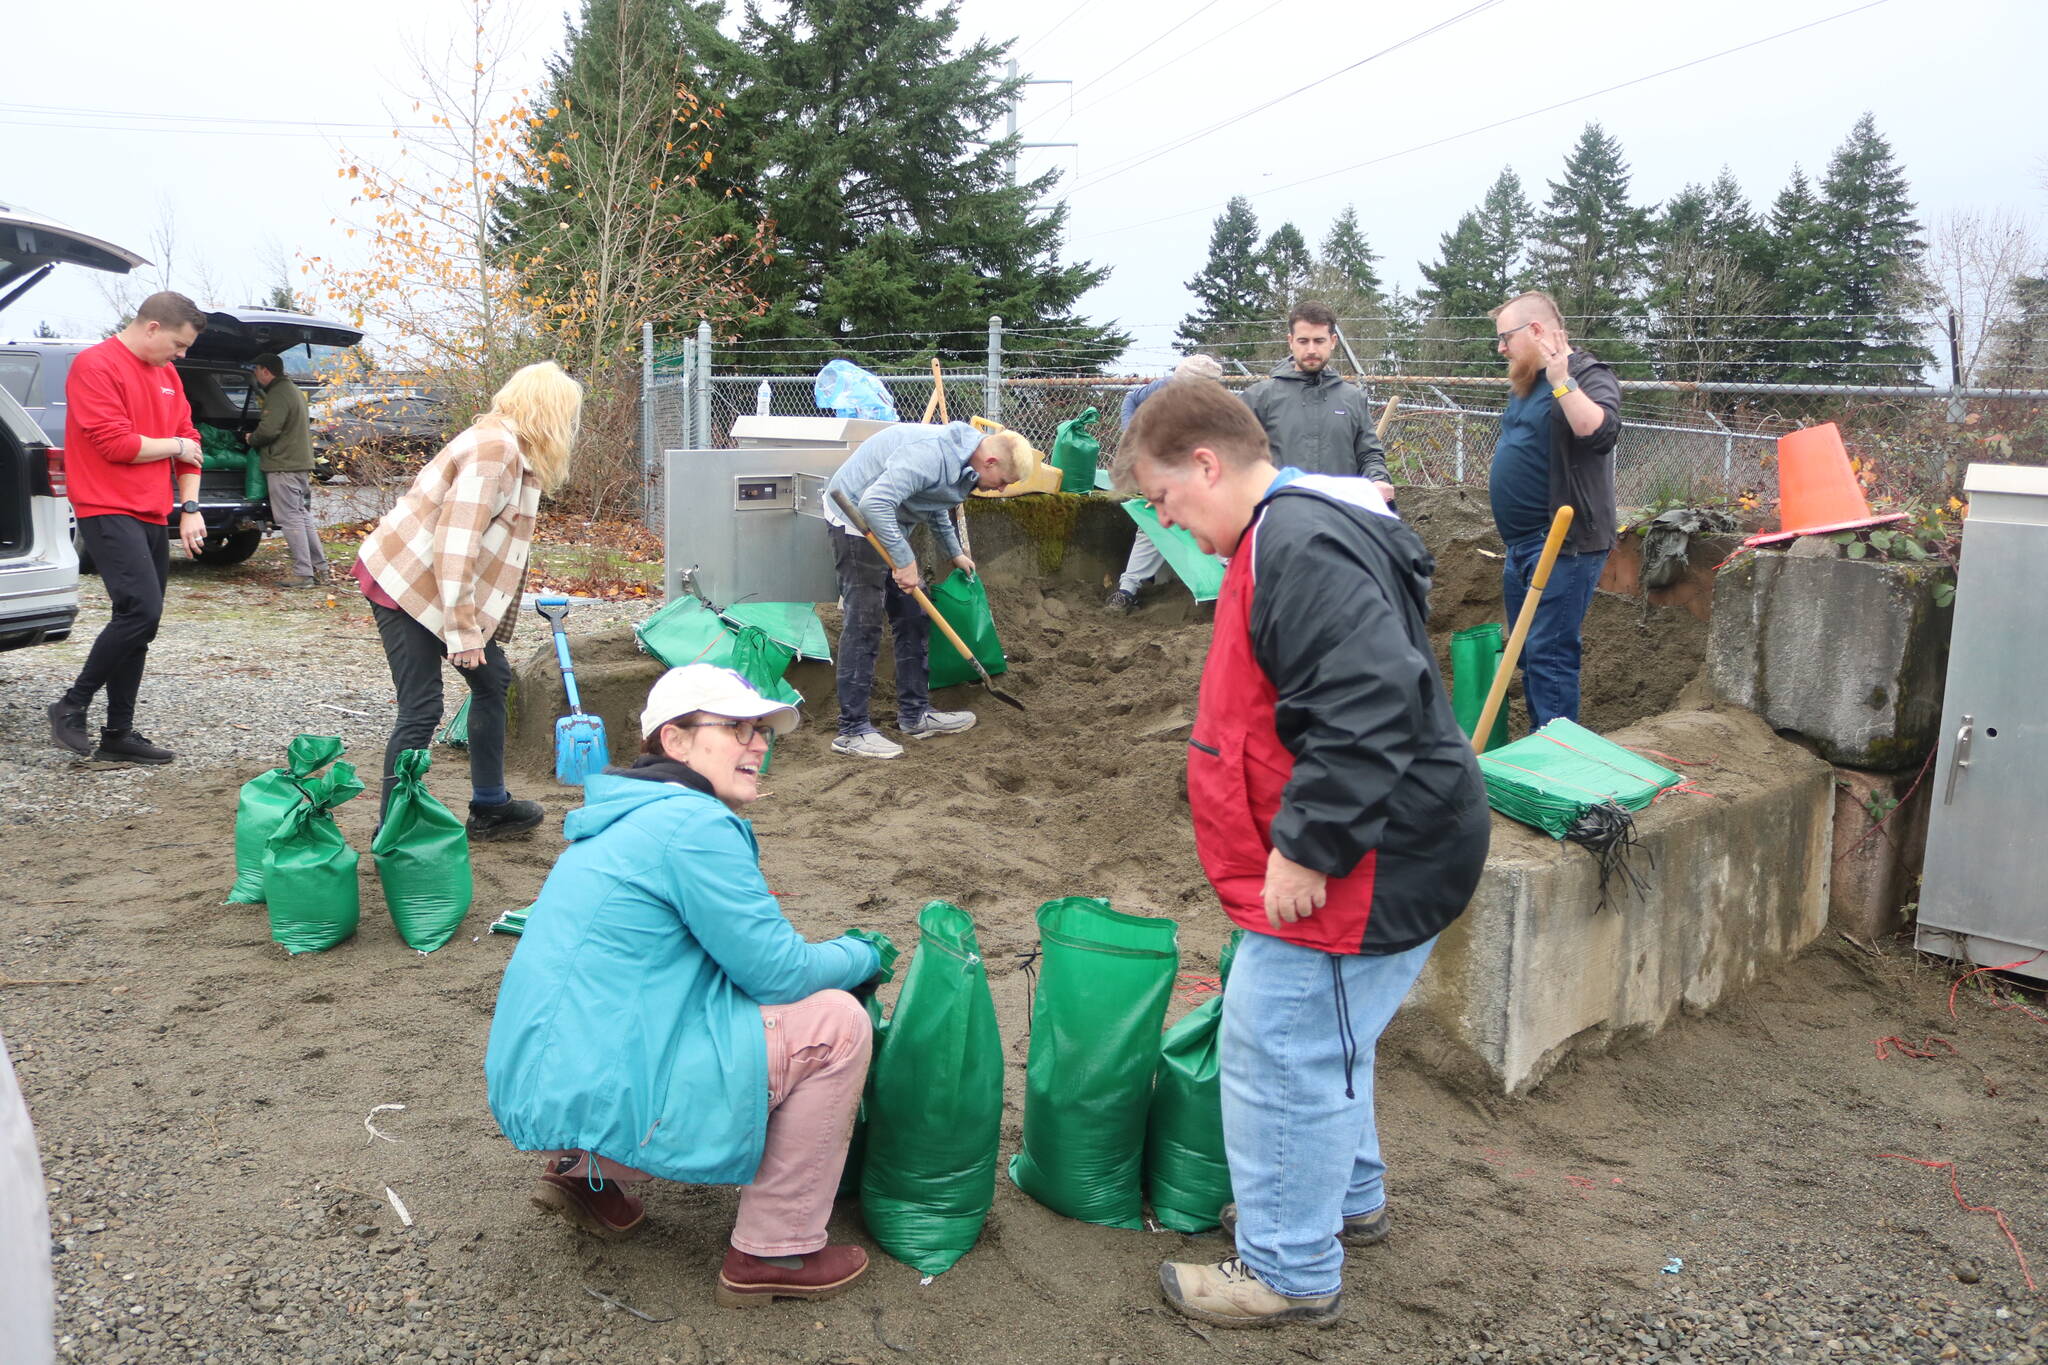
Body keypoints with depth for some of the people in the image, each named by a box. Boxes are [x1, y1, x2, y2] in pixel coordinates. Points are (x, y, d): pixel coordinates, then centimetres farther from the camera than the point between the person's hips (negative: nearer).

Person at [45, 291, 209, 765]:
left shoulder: (167, 376, 17)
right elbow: (115, 443, -17)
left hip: (152, 517, 8)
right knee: (142, 611, -20)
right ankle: (71, 708, -4)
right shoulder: (95, 366, -9)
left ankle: (118, 734, 15)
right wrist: (174, 446, -2)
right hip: (110, 512, -8)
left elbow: (189, 441, 16)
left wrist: (189, 507, 6)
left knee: (139, 621, 8)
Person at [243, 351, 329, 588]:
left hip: (283, 465, -10)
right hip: (302, 463, 10)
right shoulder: (293, 391, 19)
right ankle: (319, 569, 13)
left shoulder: (278, 395, -13)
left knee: (291, 520, -7)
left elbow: (268, 429, -22)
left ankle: (303, 573, -8)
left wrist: (251, 439, -1)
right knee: (303, 518, 13)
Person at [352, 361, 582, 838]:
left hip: (444, 585, 10)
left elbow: (496, 539, 17)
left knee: (493, 680, 14)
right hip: (406, 583, -10)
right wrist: (463, 629, -26)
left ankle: (490, 807, 26)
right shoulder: (494, 447, -21)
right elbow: (455, 541, -27)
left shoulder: (515, 451, 10)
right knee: (421, 709, -10)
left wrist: (478, 625, 22)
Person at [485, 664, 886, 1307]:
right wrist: (861, 956, 5)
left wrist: (830, 959, 16)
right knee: (835, 1024, -8)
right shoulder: (693, 824, -16)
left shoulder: (625, 818, 15)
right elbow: (777, 969, -14)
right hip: (598, 1098, -10)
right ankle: (774, 1254, 3)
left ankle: (584, 1169, 21)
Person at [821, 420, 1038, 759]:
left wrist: (955, 553, 32)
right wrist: (904, 560, -31)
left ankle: (915, 715, 20)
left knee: (911, 618, 11)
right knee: (864, 624, -11)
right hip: (856, 516, -10)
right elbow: (874, 503, -36)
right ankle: (852, 730, -6)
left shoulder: (962, 461, 3)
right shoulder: (929, 455, -30)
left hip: (887, 520, 10)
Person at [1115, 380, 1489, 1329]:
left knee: (1281, 1057, 1)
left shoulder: (1300, 546, -23)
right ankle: (1345, 1199, 45)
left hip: (1359, 869, -11)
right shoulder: (1296, 533, 13)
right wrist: (1301, 843, 24)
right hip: (1359, 857, 11)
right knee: (1321, 1044, 25)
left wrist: (1305, 848, -25)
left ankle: (1289, 1272, 19)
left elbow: (1366, 704, -32)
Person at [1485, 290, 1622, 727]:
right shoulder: (1526, 383, 16)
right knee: (1527, 654, 14)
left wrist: (1561, 380, -32)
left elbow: (1599, 430, -31)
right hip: (1521, 544, 9)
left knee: (1548, 656, -9)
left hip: (1563, 547, -9)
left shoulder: (1589, 376, -10)